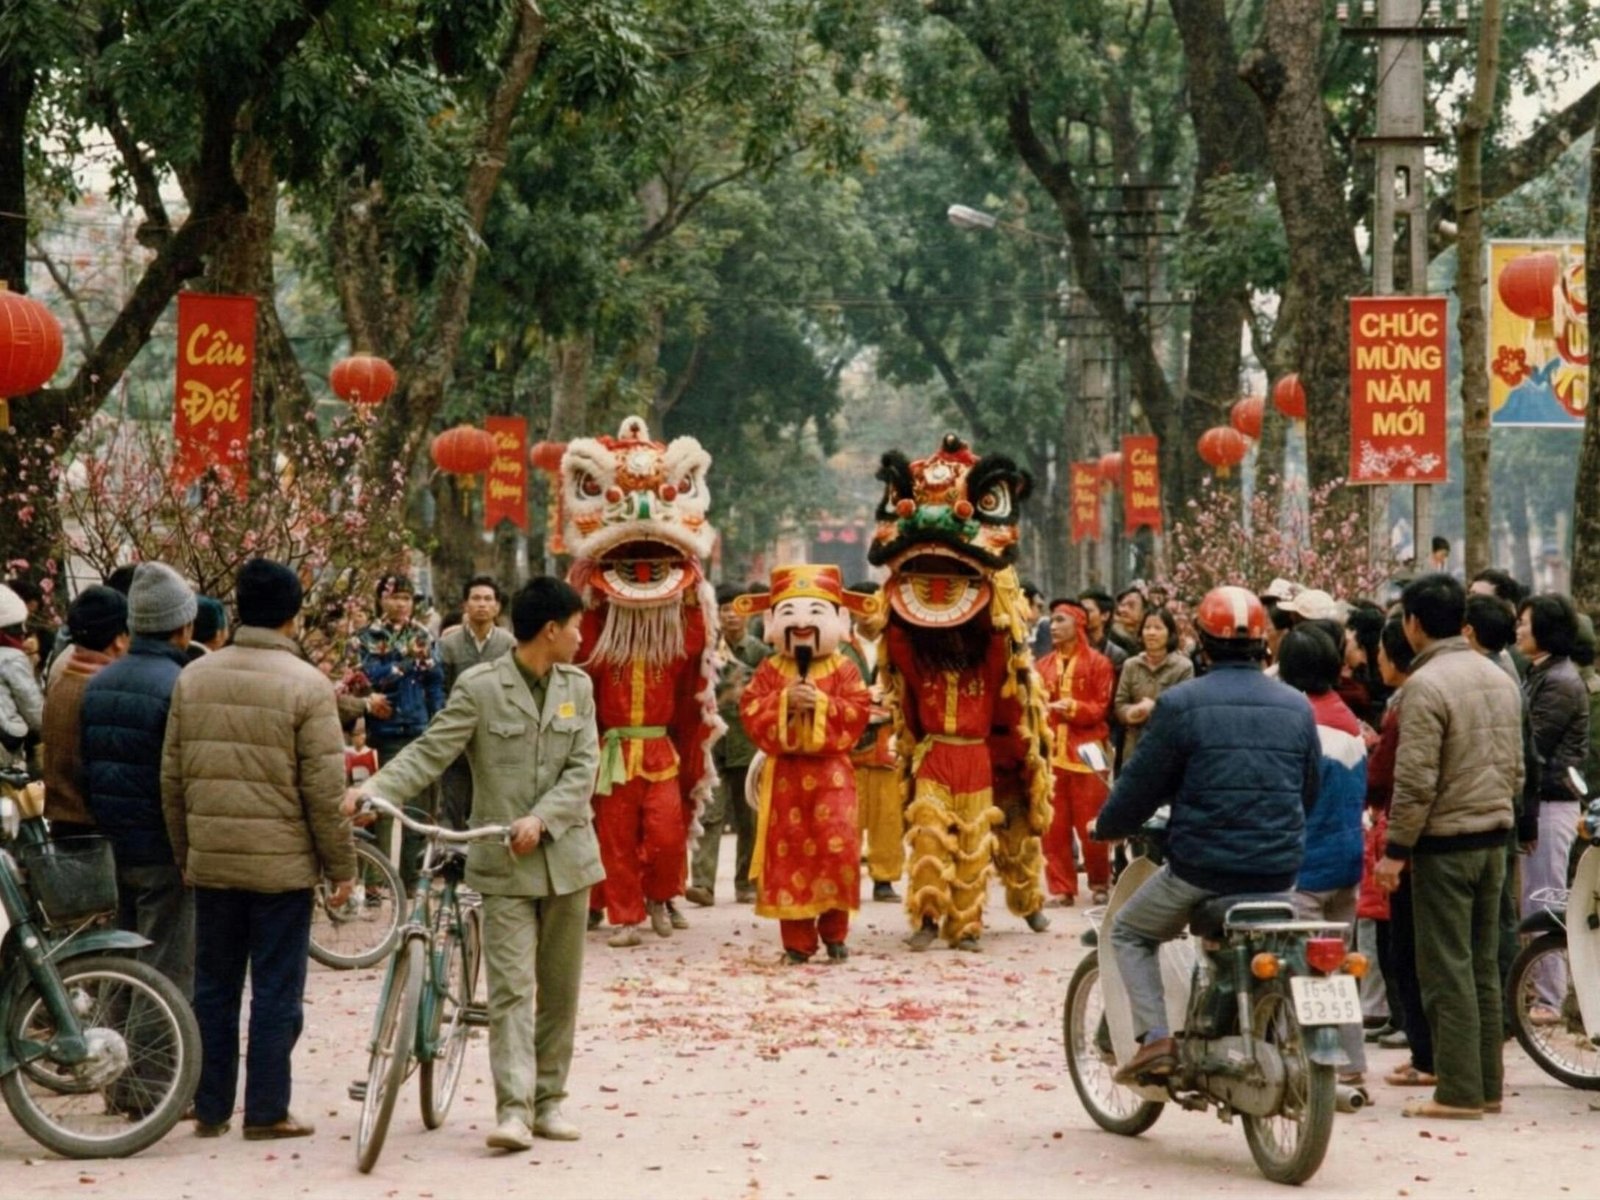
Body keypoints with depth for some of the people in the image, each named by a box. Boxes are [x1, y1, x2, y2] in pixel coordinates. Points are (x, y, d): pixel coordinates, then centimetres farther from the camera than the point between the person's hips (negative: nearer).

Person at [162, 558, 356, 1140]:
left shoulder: (193, 678, 4)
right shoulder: (305, 685, -10)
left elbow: (172, 776, 8)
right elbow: (324, 787, -11)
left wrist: (184, 850, 18)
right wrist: (341, 866, -3)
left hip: (211, 860, 4)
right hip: (282, 862, -4)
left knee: (213, 988, 12)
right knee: (275, 992, 3)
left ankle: (210, 1109, 16)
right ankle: (267, 1111, 6)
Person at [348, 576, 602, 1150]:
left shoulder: (578, 688, 9)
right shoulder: (480, 687, -5)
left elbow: (583, 768, 1)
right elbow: (431, 751, -11)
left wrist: (542, 818, -16)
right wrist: (373, 790, -27)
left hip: (564, 857, 5)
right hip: (504, 865, -4)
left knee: (559, 989, 10)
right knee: (511, 988, -10)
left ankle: (548, 1100, 19)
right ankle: (513, 1109, -13)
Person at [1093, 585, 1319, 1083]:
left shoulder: (1181, 703, -9)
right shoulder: (1297, 707, 5)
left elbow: (1141, 785, -4)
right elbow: (1310, 792, 15)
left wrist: (1106, 827, 16)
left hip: (1201, 867, -4)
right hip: (1279, 871, 5)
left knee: (1129, 932, 18)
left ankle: (1155, 1040, 1)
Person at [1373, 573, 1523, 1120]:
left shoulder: (1426, 685, -15)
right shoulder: (1499, 678, 10)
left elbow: (1415, 782, -18)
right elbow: (1515, 767, 15)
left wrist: (1395, 850, -12)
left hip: (1445, 842, -8)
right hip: (1494, 838, 8)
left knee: (1447, 970, -3)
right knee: (1484, 966, 13)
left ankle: (1459, 1091, -3)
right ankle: (1487, 1084, 17)